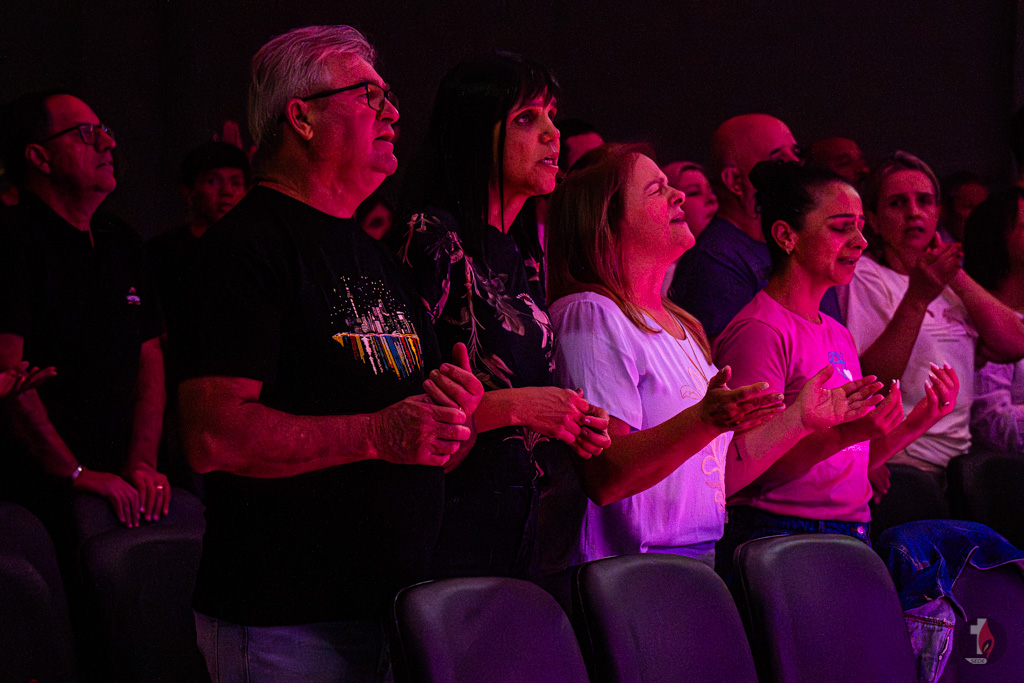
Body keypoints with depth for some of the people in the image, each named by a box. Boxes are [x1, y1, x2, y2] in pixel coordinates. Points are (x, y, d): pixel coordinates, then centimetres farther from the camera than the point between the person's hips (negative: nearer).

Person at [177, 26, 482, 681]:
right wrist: (377, 434, -25)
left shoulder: (373, 254, 20)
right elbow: (212, 437, -21)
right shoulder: (248, 245, -10)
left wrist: (454, 405, 3)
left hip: (398, 597, 8)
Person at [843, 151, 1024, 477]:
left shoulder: (945, 283, 21)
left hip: (960, 455, 7)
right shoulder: (864, 276, -1)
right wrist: (917, 298, -23)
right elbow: (868, 381, -14)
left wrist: (956, 275, 1)